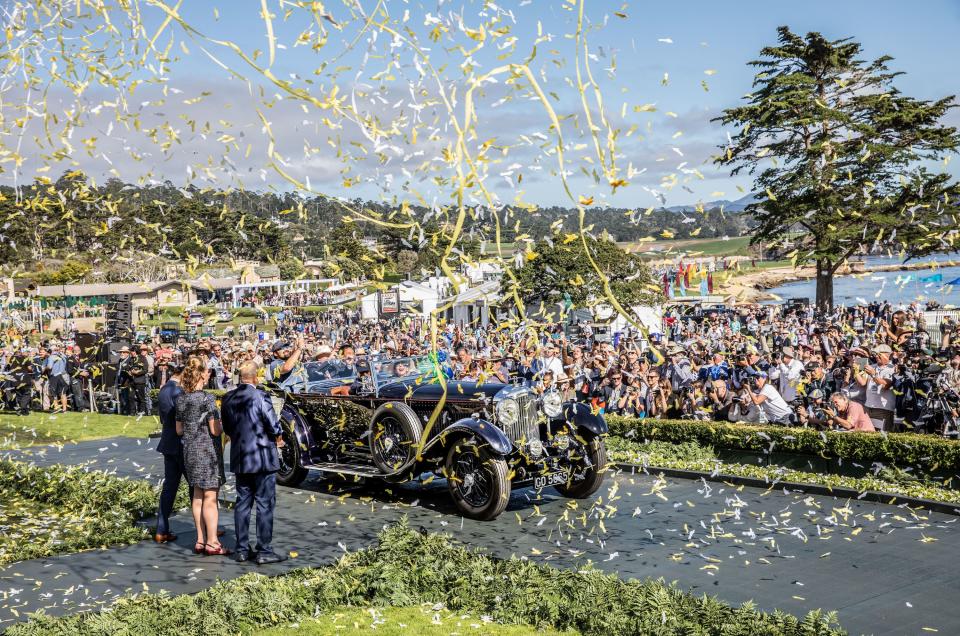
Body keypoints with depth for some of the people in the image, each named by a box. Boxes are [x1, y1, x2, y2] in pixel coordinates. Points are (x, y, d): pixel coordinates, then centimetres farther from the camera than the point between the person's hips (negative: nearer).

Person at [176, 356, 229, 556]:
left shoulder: (181, 399, 6)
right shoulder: (207, 399, -16)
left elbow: (179, 430, 11)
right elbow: (215, 430, -17)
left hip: (189, 450, 7)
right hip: (208, 451, -7)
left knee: (197, 496, 13)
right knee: (210, 497, -1)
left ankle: (200, 540, 18)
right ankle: (212, 542, 3)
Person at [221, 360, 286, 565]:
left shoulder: (228, 399, 3)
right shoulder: (260, 397, -16)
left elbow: (227, 428, 10)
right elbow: (274, 426, -16)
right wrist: (278, 439, 4)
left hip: (239, 459, 6)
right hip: (263, 459, -6)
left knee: (242, 503, 13)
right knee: (265, 504, 1)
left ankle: (242, 549, 17)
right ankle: (264, 551, 3)